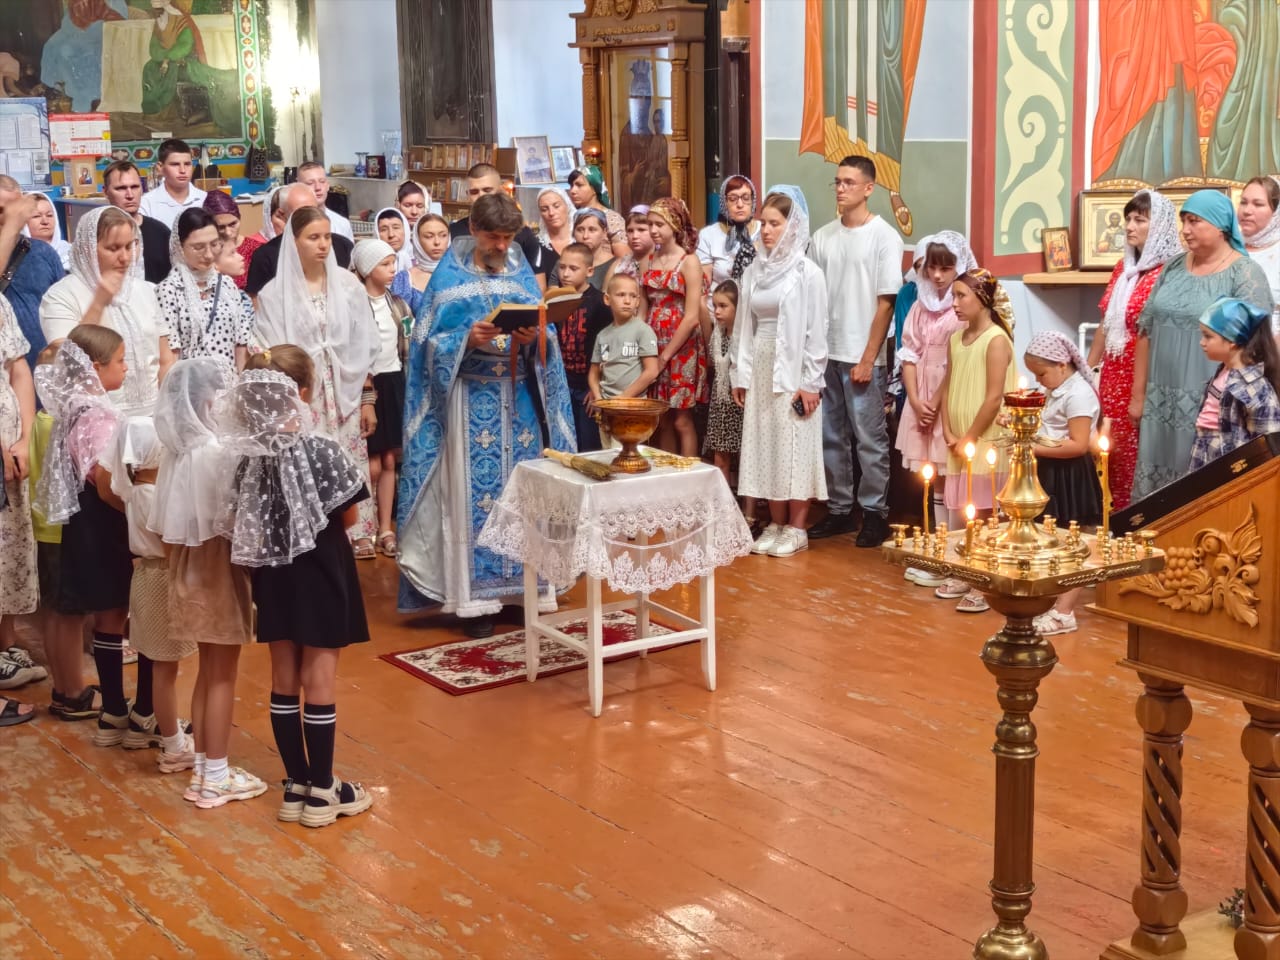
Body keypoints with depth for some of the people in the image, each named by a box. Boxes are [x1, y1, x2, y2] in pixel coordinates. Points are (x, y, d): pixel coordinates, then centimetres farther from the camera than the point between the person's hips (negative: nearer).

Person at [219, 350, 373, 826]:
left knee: (284, 679, 13)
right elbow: (347, 515, -9)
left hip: (273, 573, 4)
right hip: (319, 573, -4)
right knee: (319, 680, 5)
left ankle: (296, 785, 23)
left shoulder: (246, 455, -7)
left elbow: (239, 524, -3)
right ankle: (322, 790, 14)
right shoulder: (320, 452, -20)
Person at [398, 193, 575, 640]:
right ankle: (475, 597, 2)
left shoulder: (522, 273, 9)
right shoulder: (450, 277, -1)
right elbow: (430, 341, -4)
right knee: (474, 493, -3)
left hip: (520, 397, 3)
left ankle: (523, 586, 14)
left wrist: (533, 339, -15)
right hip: (472, 400, -3)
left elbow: (547, 336, 7)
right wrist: (467, 339, -22)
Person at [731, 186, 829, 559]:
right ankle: (776, 523, 16)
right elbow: (745, 326, 10)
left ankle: (796, 528, 7)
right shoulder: (754, 271, 8)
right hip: (761, 367, 6)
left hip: (793, 368, -5)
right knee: (765, 445, 8)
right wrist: (741, 374, 7)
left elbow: (816, 331, -9)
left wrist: (811, 381, -12)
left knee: (796, 446, -1)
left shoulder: (807, 272, -7)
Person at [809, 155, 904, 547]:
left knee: (869, 439, 0)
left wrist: (868, 359, -11)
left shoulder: (884, 237, -5)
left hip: (861, 357, -5)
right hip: (825, 353, 5)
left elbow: (885, 303, -8)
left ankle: (875, 513, 10)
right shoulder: (823, 237, 9)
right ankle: (839, 510, 19)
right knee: (831, 437, 9)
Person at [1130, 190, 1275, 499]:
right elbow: (1146, 332, 11)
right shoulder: (1173, 267, 10)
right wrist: (1138, 394, 9)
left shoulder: (1246, 274, -6)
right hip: (1162, 402, 5)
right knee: (1157, 485, 8)